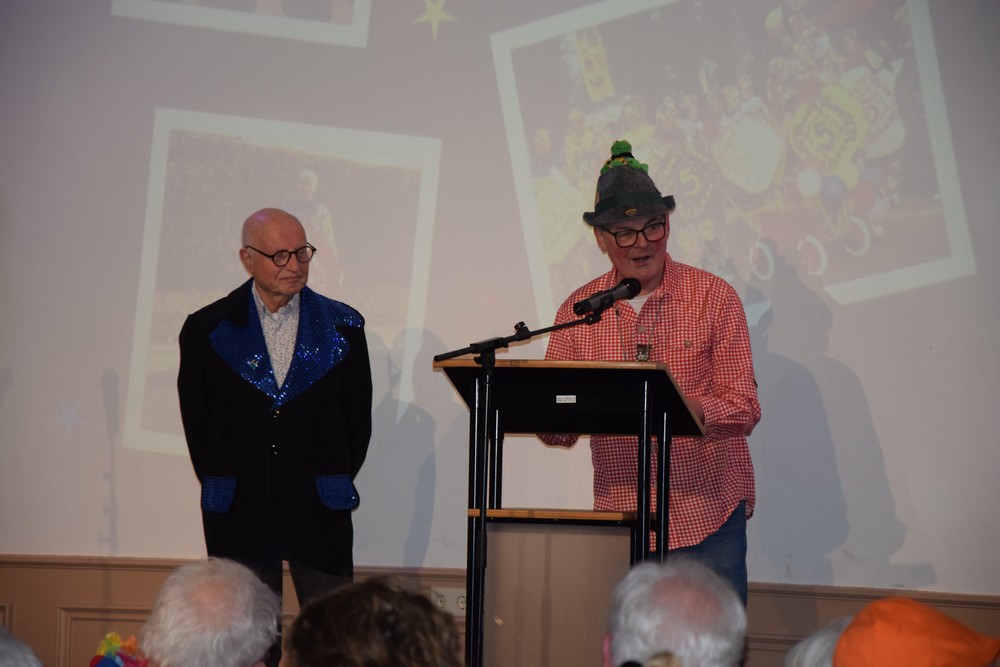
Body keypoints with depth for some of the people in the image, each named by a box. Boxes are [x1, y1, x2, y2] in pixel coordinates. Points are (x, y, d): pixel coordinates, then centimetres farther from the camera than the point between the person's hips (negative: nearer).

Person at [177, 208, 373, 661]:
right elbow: (196, 420, 8)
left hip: (319, 514, 0)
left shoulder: (342, 327, 4)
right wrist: (222, 487, 6)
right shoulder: (207, 329, 2)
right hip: (239, 515, 0)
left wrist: (334, 483, 6)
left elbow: (358, 417, 9)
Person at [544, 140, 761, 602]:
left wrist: (691, 410, -26)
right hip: (621, 516, 2)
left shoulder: (714, 297, 0)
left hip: (708, 514, -2)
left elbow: (744, 409, -5)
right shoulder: (578, 310, 6)